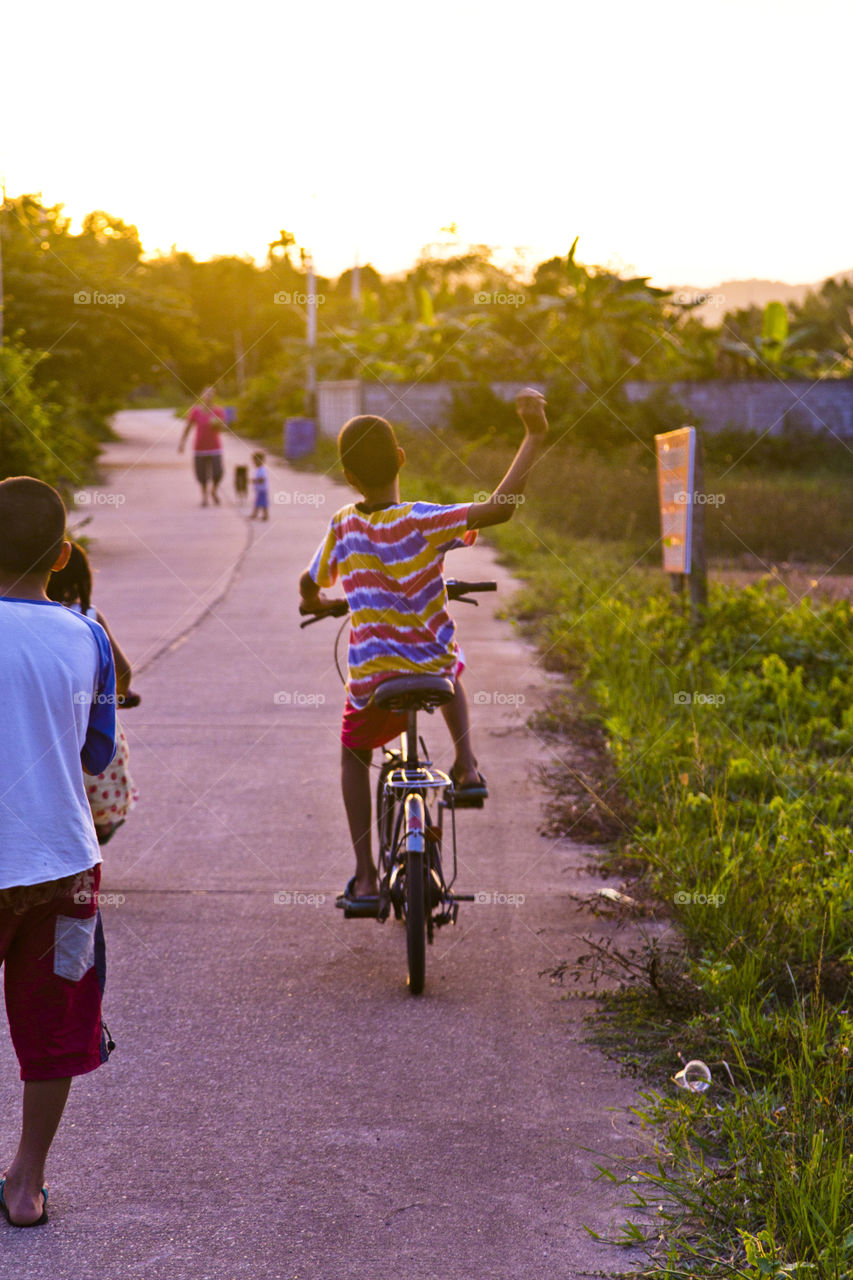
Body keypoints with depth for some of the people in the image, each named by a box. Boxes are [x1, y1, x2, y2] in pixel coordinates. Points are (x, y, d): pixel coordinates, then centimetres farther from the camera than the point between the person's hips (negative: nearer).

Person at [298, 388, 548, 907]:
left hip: (372, 683, 1)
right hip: (434, 673, -1)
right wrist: (534, 435, -24)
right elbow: (499, 507, -29)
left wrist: (317, 604, 34)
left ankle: (365, 877, 19)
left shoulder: (344, 525, -6)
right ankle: (467, 766, 18)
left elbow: (310, 585, 9)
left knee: (354, 753, 29)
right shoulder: (423, 522, -17)